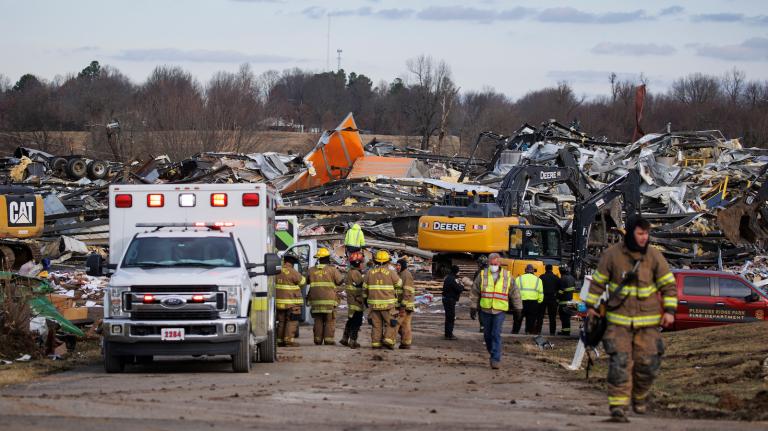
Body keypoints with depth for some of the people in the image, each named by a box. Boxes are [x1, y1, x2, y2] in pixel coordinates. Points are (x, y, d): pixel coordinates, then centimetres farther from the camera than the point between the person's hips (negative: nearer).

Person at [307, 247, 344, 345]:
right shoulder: (332, 269, -6)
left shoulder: (312, 270, 5)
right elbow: (340, 280, 1)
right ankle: (329, 339, -4)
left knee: (318, 321, 9)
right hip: (329, 300, -3)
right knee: (330, 321, 1)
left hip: (316, 300, 3)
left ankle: (318, 339, 7)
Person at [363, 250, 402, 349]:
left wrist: (365, 298, 24)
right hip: (388, 304, -3)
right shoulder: (391, 273, -8)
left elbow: (365, 288, 10)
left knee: (376, 325, 9)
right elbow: (399, 283, 8)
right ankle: (388, 340, -8)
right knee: (390, 324, 6)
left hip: (374, 304, 3)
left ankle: (375, 343, 7)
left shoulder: (370, 273, 2)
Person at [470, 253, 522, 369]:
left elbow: (514, 293, 9)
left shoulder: (507, 276, 2)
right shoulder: (482, 275, 2)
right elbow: (475, 292, 7)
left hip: (500, 310, -2)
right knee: (487, 334, 11)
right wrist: (473, 307, 6)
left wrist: (518, 308, 11)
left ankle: (495, 359, -12)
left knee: (496, 334, -11)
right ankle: (492, 351, 34)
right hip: (485, 310, 2)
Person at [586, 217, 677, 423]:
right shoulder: (612, 255, -5)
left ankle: (639, 395, 28)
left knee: (647, 362, 0)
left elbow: (668, 284, 3)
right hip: (619, 320, -1)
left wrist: (670, 310, -4)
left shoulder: (654, 255, -3)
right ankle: (618, 407, -9)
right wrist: (591, 306, 7)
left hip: (648, 321, 1)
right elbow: (598, 281, 6)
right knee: (619, 363, -10)